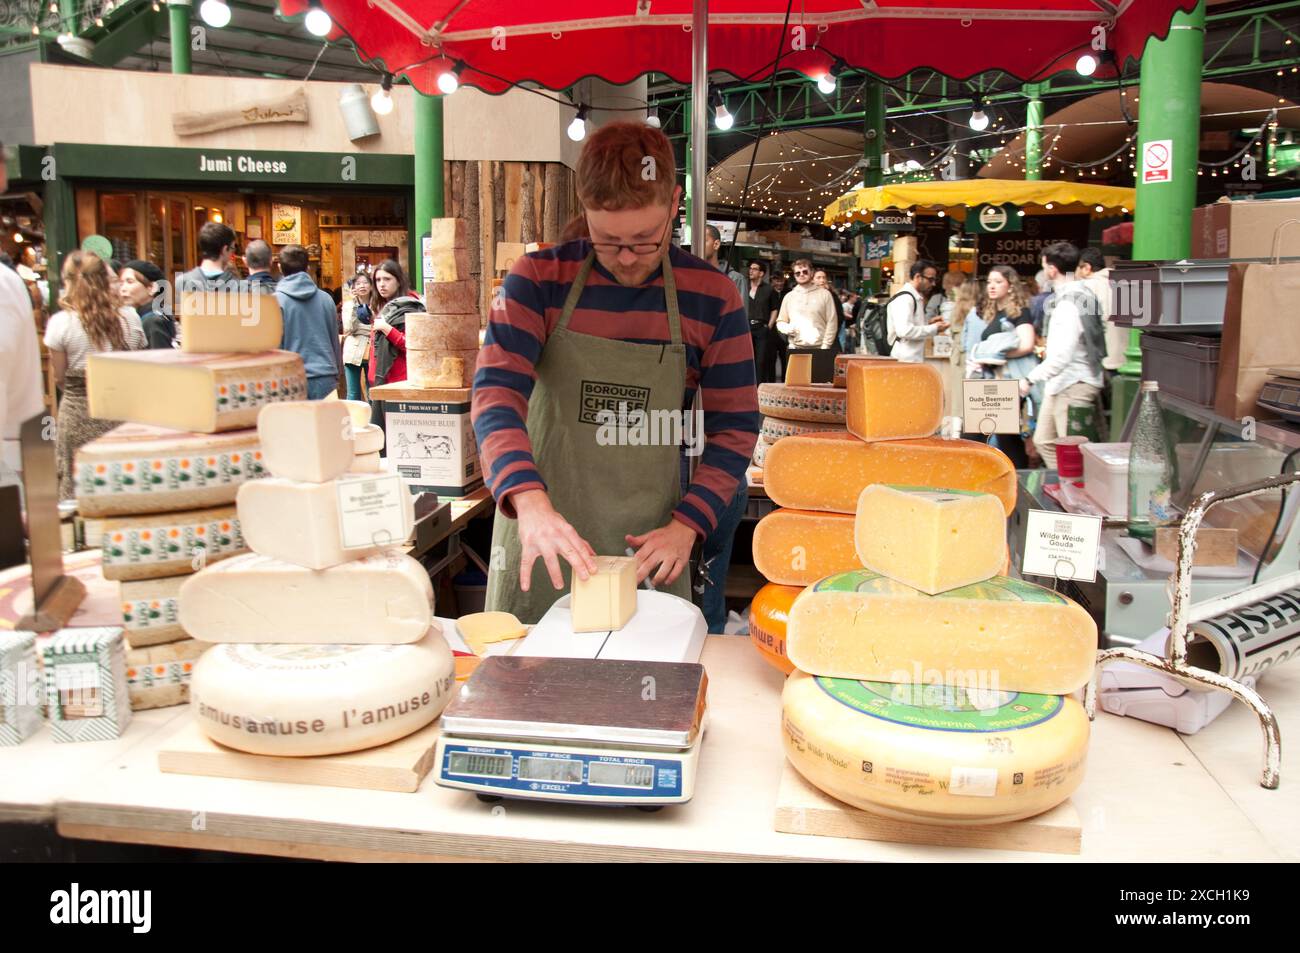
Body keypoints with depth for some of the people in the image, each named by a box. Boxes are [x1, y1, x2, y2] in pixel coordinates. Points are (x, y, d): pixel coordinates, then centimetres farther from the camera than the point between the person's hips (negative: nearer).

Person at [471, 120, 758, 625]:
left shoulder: (712, 296, -2)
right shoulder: (539, 279, -4)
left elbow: (734, 427, 2)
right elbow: (497, 391, -15)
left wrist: (688, 524, -11)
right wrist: (530, 501, -31)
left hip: (649, 546, 1)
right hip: (539, 543, 0)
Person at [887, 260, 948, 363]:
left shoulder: (916, 298, 15)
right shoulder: (904, 298, -14)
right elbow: (904, 330, -25)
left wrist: (928, 322, 8)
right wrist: (934, 328, -16)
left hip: (914, 359, 10)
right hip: (905, 360, -10)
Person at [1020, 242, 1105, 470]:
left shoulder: (1068, 303, -21)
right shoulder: (1081, 293, 10)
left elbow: (1062, 355, -27)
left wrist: (1030, 379, -24)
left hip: (1073, 385, -10)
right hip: (1060, 383, 10)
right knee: (1044, 441, 16)